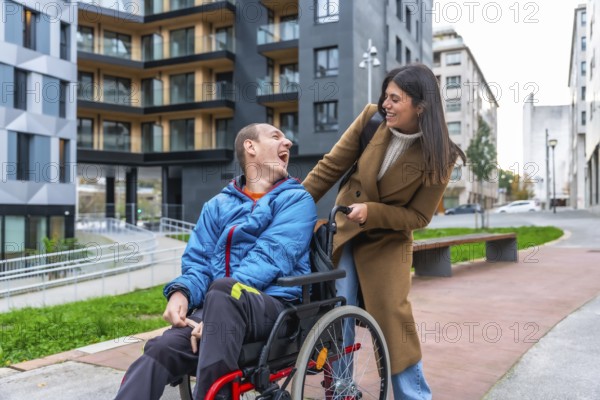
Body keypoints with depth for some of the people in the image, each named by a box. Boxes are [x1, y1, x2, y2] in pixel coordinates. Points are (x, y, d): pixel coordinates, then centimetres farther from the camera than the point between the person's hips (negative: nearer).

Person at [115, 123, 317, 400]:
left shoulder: (296, 200, 8)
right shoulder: (218, 205, 22)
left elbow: (271, 258, -8)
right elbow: (198, 261, 13)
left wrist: (218, 300, -21)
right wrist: (181, 293, -11)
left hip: (273, 306, -3)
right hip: (223, 306, 3)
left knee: (222, 292, -36)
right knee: (160, 350, -26)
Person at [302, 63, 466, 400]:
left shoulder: (439, 156, -18)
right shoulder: (371, 118, -13)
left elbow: (419, 216, -13)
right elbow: (331, 166, -6)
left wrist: (372, 212, -26)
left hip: (388, 240, -2)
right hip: (344, 228, 3)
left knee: (392, 314, -3)